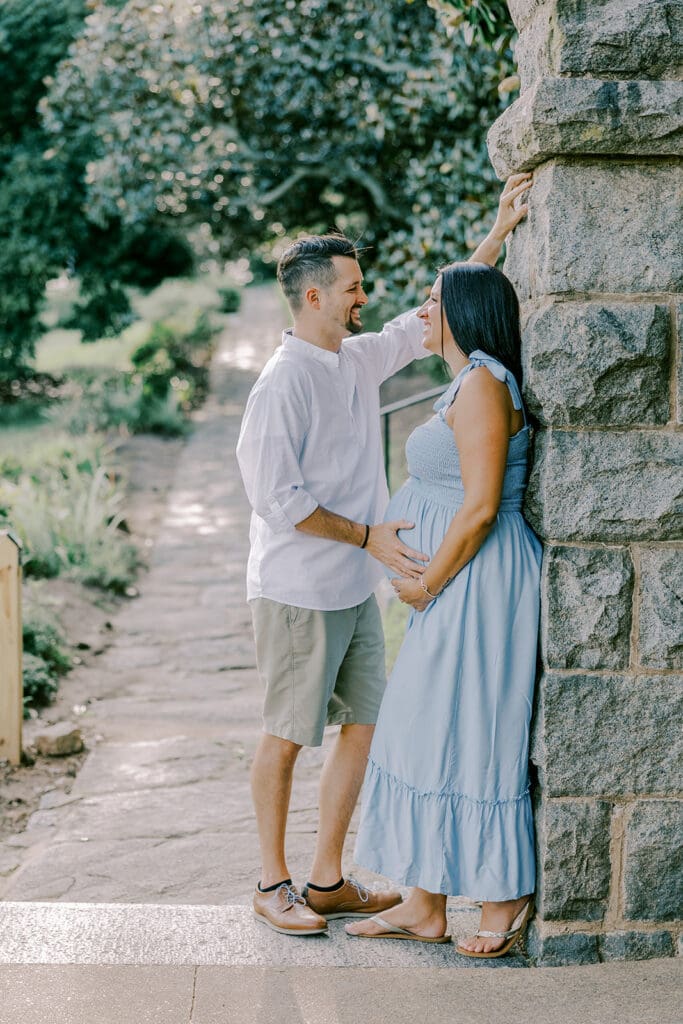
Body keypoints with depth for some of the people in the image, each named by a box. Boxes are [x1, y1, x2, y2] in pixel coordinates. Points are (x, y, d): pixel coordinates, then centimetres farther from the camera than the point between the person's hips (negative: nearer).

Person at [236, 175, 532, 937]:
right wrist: (370, 535, -17)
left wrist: (497, 233, 18)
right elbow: (277, 497, -19)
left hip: (355, 589, 8)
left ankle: (327, 880, 21)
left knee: (364, 725, 10)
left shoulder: (360, 359, 8)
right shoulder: (283, 382, -16)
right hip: (298, 592, -8)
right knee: (287, 737, 3)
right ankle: (273, 885, 17)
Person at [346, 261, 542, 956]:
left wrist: (426, 584, -13)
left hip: (479, 585, -10)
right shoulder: (468, 384, 16)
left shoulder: (483, 384, -16)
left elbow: (480, 508, -21)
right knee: (430, 735, 12)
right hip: (455, 588, 10)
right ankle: (425, 908, 19)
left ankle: (505, 898, 13)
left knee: (472, 736, -1)